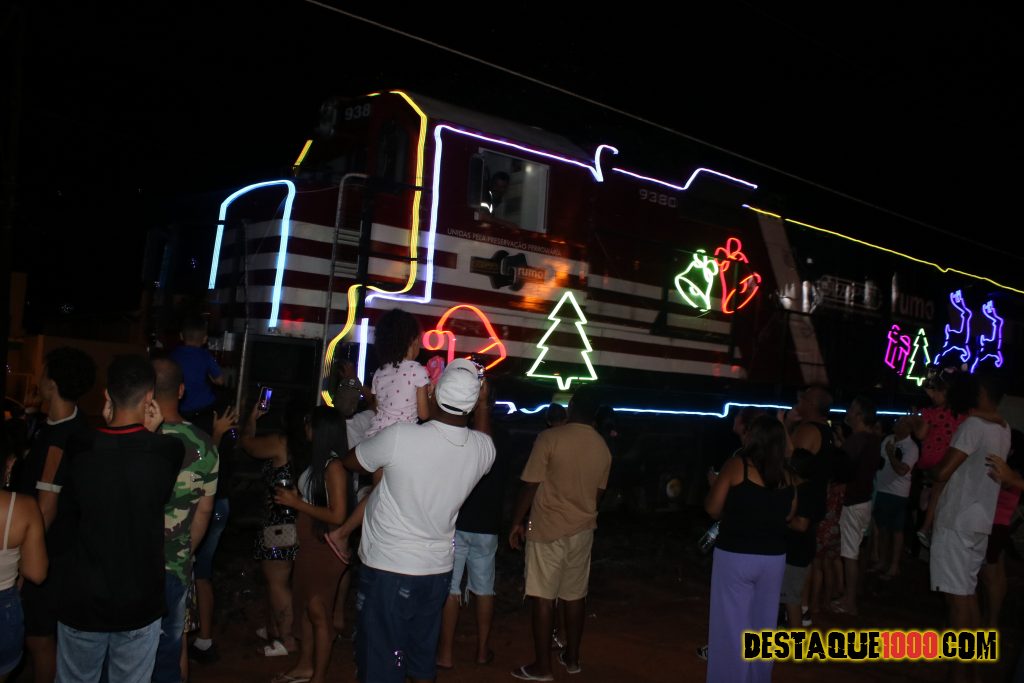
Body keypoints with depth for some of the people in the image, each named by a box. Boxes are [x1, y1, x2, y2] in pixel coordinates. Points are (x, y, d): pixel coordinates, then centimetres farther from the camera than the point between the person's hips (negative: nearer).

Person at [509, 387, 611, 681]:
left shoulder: (550, 437, -13)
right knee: (575, 595, 14)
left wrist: (517, 522, 0)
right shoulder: (603, 448, 2)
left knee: (543, 596, 1)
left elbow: (530, 485, -11)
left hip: (548, 528, -5)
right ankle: (572, 657, 24)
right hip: (583, 530, 5)